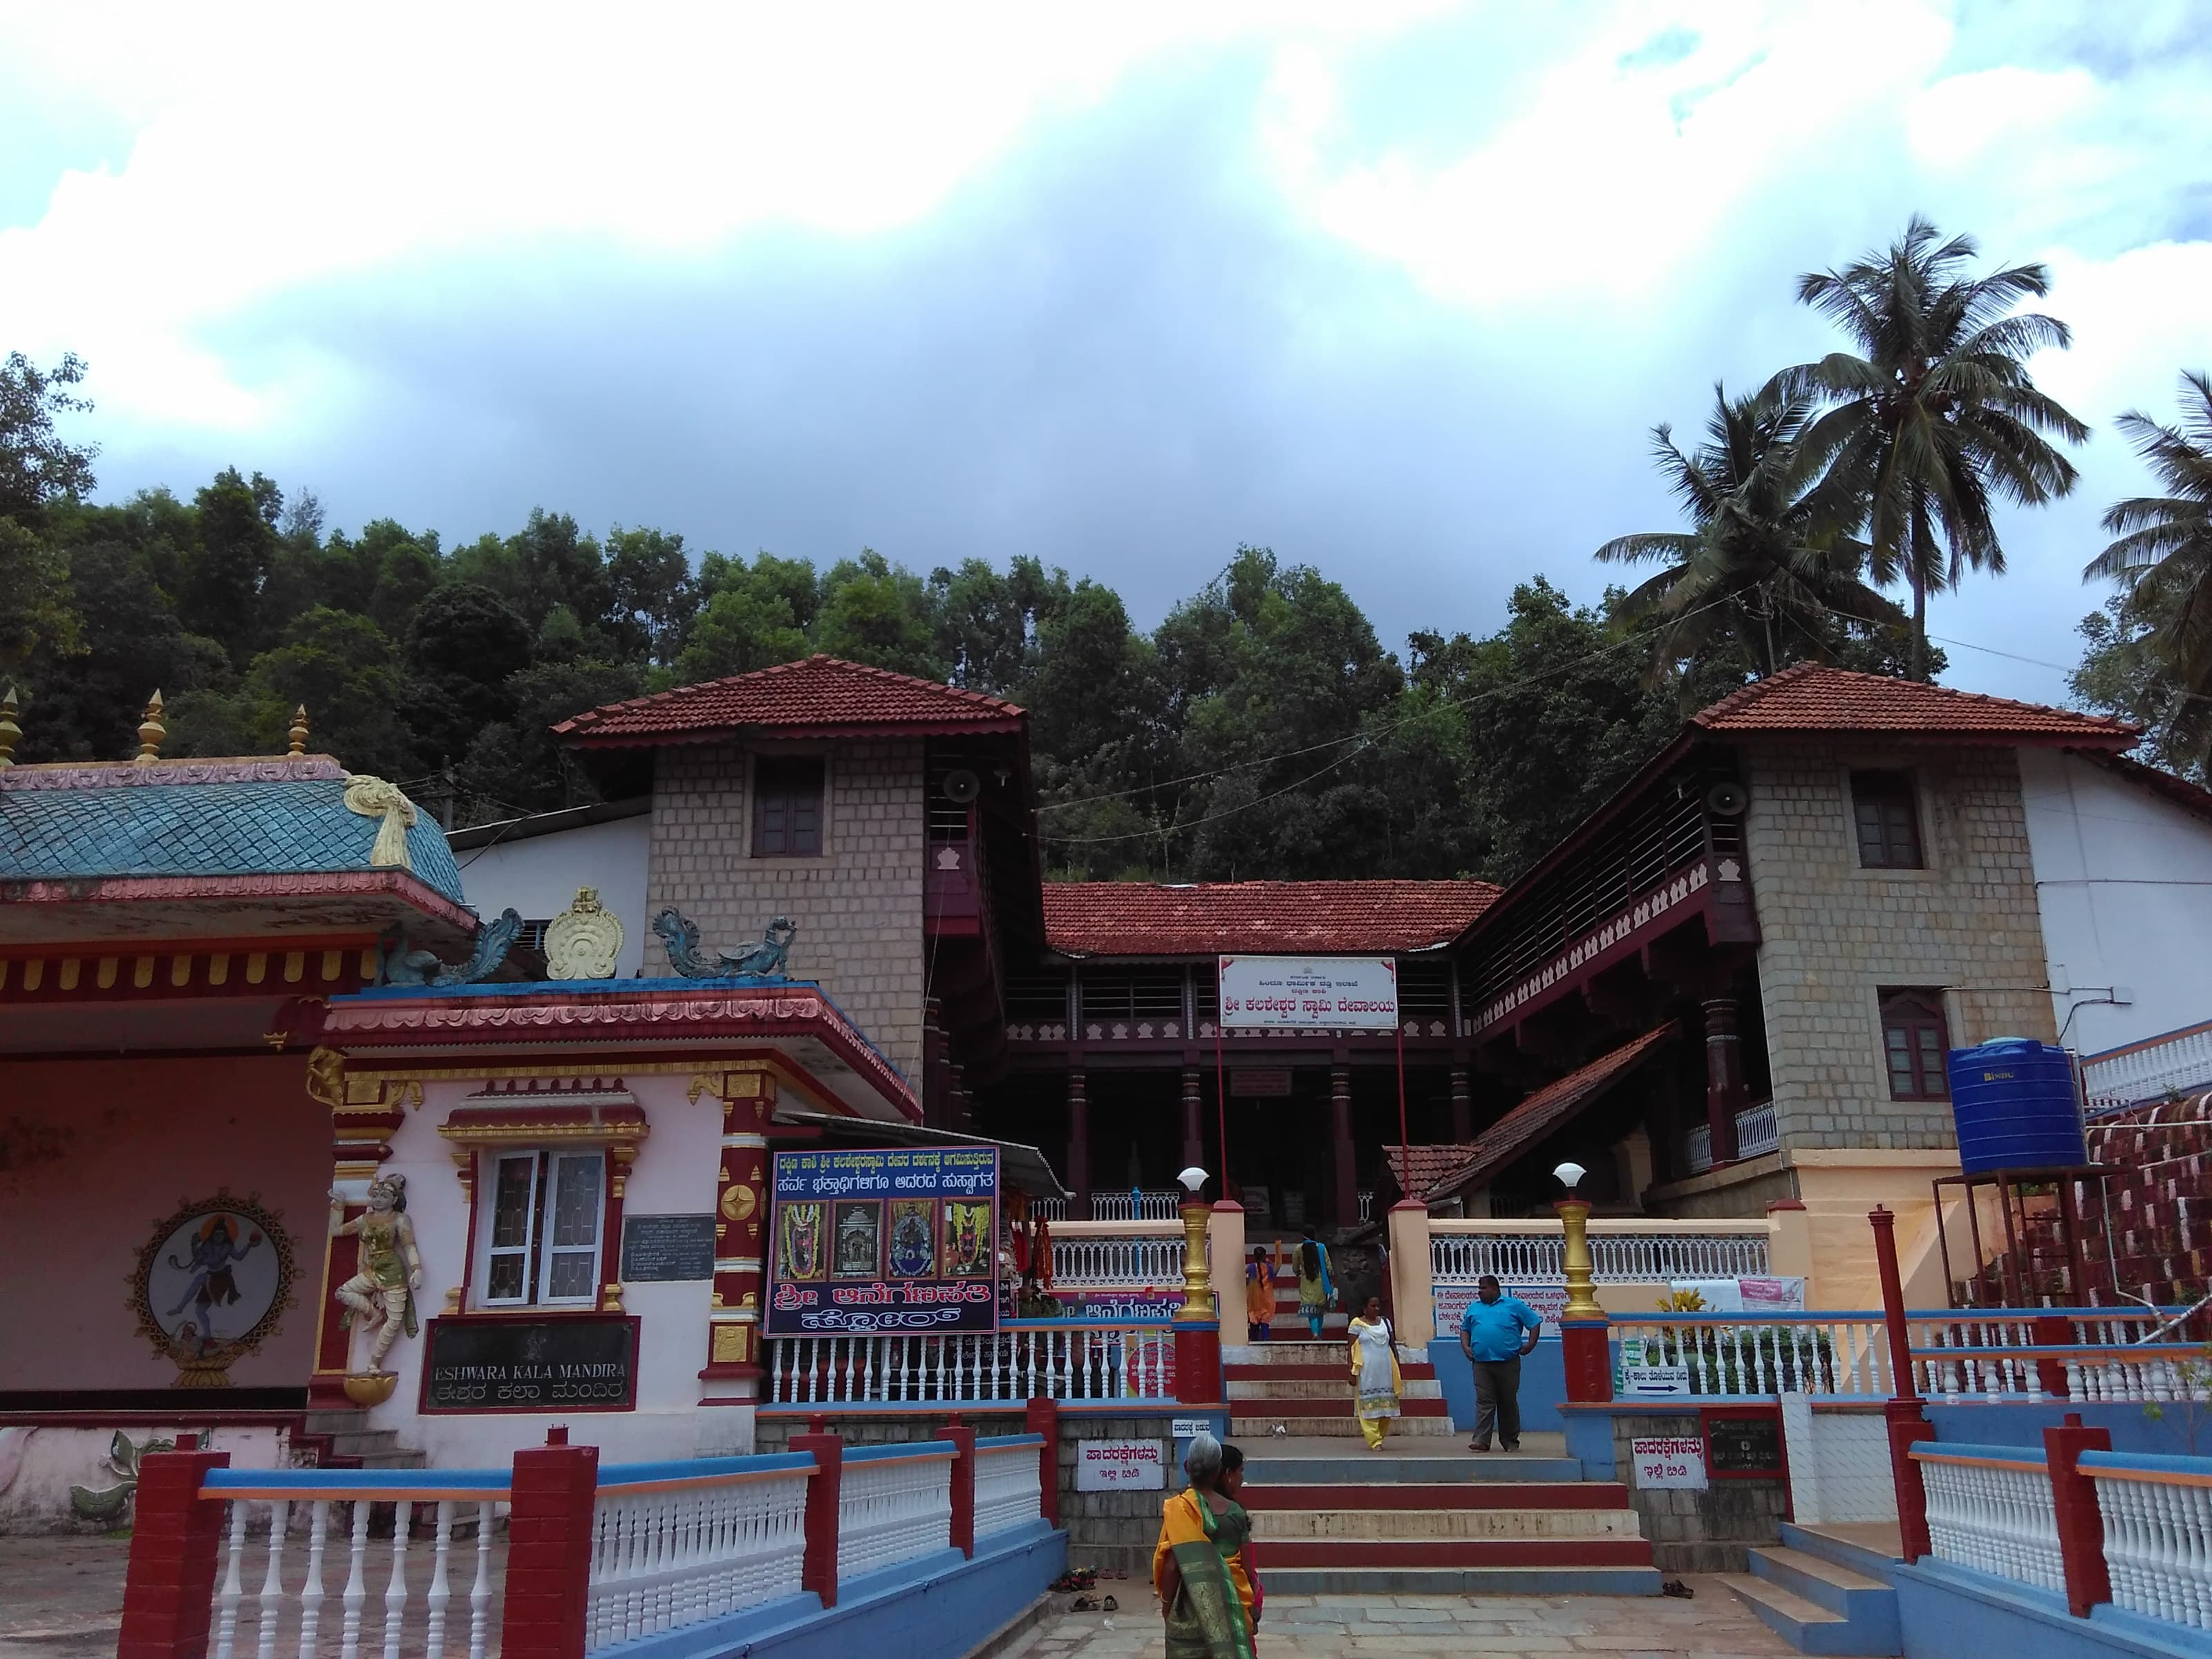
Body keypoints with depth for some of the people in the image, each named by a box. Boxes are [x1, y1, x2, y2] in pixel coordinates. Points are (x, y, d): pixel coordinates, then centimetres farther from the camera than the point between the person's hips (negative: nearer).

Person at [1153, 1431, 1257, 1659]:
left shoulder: (1178, 1508, -11)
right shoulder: (1235, 1511, 0)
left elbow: (1173, 1565, -13)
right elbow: (1246, 1566, 3)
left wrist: (1166, 1602, 0)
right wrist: (1252, 1608, 13)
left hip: (1190, 1606, -3)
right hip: (1231, 1605, 3)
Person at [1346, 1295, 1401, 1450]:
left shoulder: (1385, 1322, 12)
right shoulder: (1357, 1324, -1)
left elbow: (1393, 1346, 15)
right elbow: (1351, 1349, -2)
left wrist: (1398, 1368, 9)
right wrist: (1352, 1372, -8)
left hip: (1386, 1371, 4)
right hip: (1367, 1372, -4)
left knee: (1386, 1405, 2)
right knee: (1369, 1406, -5)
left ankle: (1379, 1436, 15)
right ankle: (1374, 1442, -3)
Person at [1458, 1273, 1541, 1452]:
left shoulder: (1514, 1305, 6)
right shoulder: (1474, 1308, 17)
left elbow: (1535, 1323, 7)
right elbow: (1465, 1329, 22)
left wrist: (1530, 1344, -5)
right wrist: (1465, 1347, 5)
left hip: (1508, 1363, -2)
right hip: (1482, 1363, 2)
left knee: (1509, 1402, 6)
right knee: (1484, 1402, -6)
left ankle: (1511, 1441, 16)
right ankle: (1481, 1440, -10)